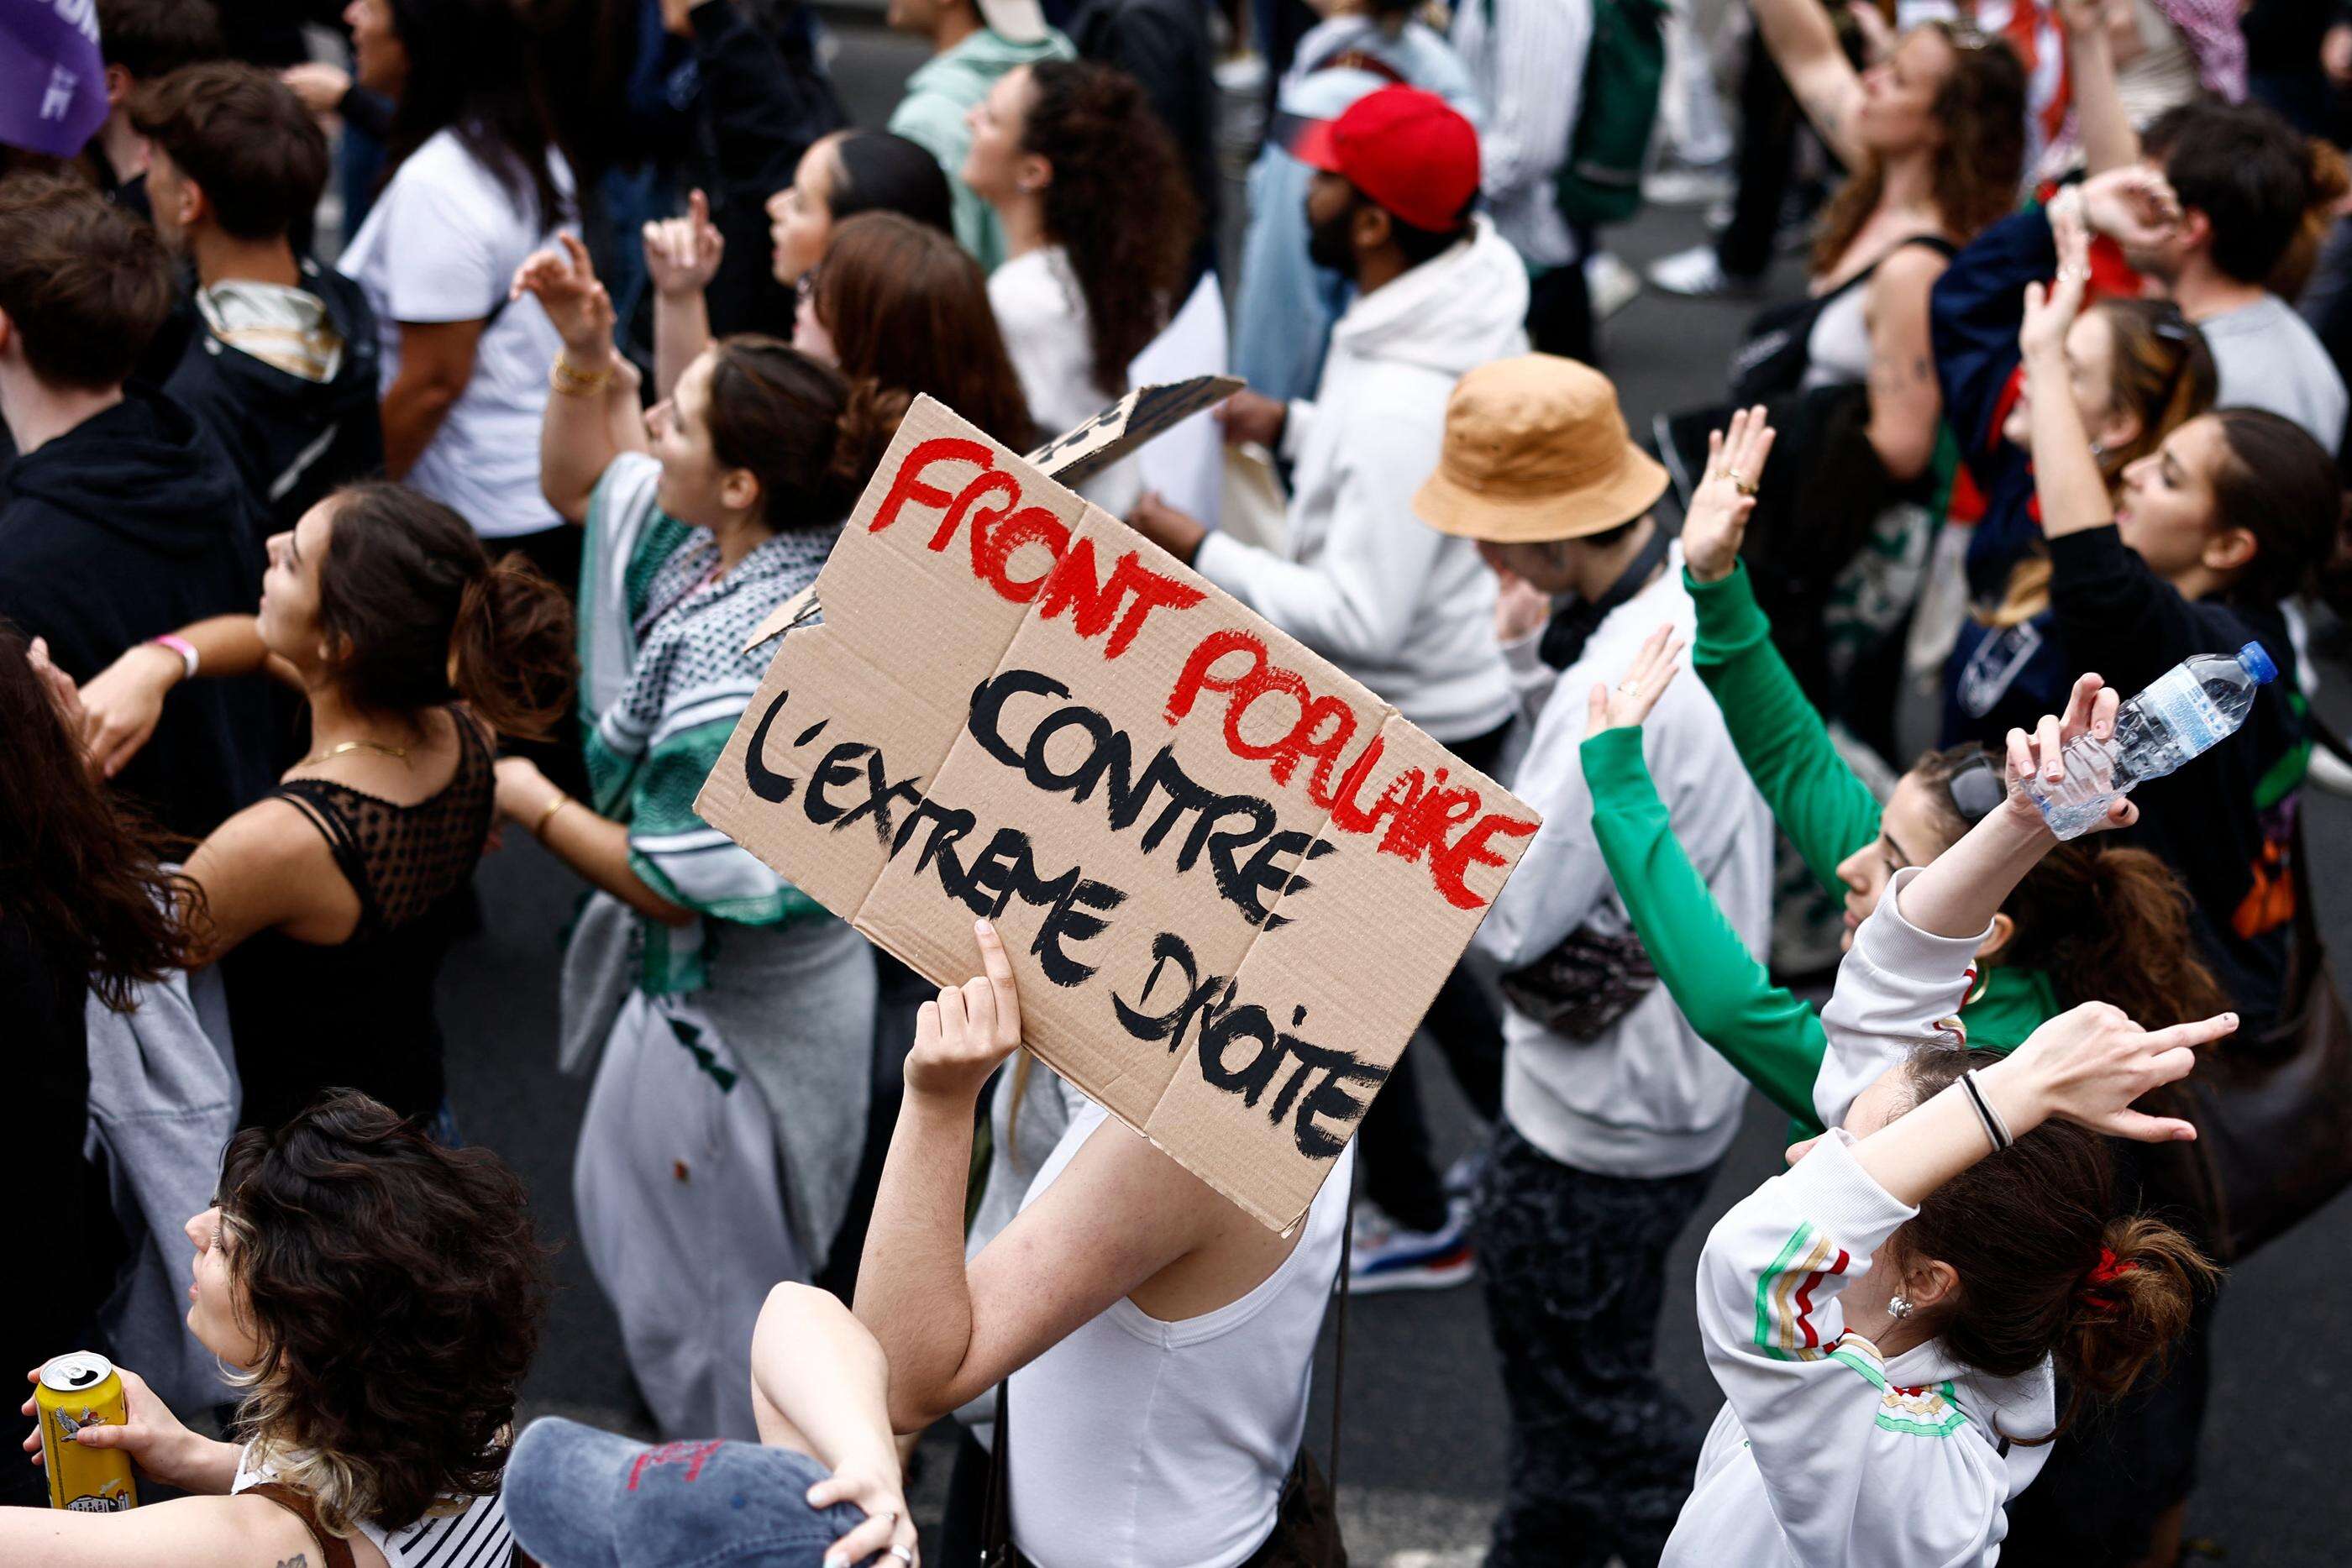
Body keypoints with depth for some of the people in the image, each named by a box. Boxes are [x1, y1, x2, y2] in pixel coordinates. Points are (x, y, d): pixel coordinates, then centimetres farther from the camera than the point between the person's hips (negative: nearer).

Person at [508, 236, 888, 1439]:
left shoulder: (749, 675, -38)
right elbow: (581, 484, 9)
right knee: (618, 1207, 32)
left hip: (735, 1012, -10)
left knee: (697, 1293, 12)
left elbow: (673, 882, -28)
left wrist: (530, 803, -15)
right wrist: (587, 358, -8)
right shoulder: (742, 544, -11)